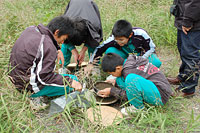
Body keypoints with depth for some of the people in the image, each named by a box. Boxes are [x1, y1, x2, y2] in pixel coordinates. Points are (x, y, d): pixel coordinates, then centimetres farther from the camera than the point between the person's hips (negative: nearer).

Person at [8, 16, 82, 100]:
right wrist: (70, 82, -19)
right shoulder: (49, 47, -26)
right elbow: (44, 76, -23)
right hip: (29, 88, -9)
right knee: (74, 79, -6)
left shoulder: (31, 29, 0)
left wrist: (57, 51, 12)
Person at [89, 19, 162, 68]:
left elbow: (151, 48, -18)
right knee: (110, 51, -27)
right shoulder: (113, 39, -27)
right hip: (127, 57, 2)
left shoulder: (140, 34, -31)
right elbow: (99, 49, -15)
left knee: (156, 63, -34)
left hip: (142, 55, -1)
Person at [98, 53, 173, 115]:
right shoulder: (132, 60, 0)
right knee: (120, 80, 5)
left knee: (131, 79, -33)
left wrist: (111, 91, -5)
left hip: (160, 96, -9)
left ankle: (138, 107, -12)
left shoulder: (129, 71, -22)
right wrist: (115, 82, 13)